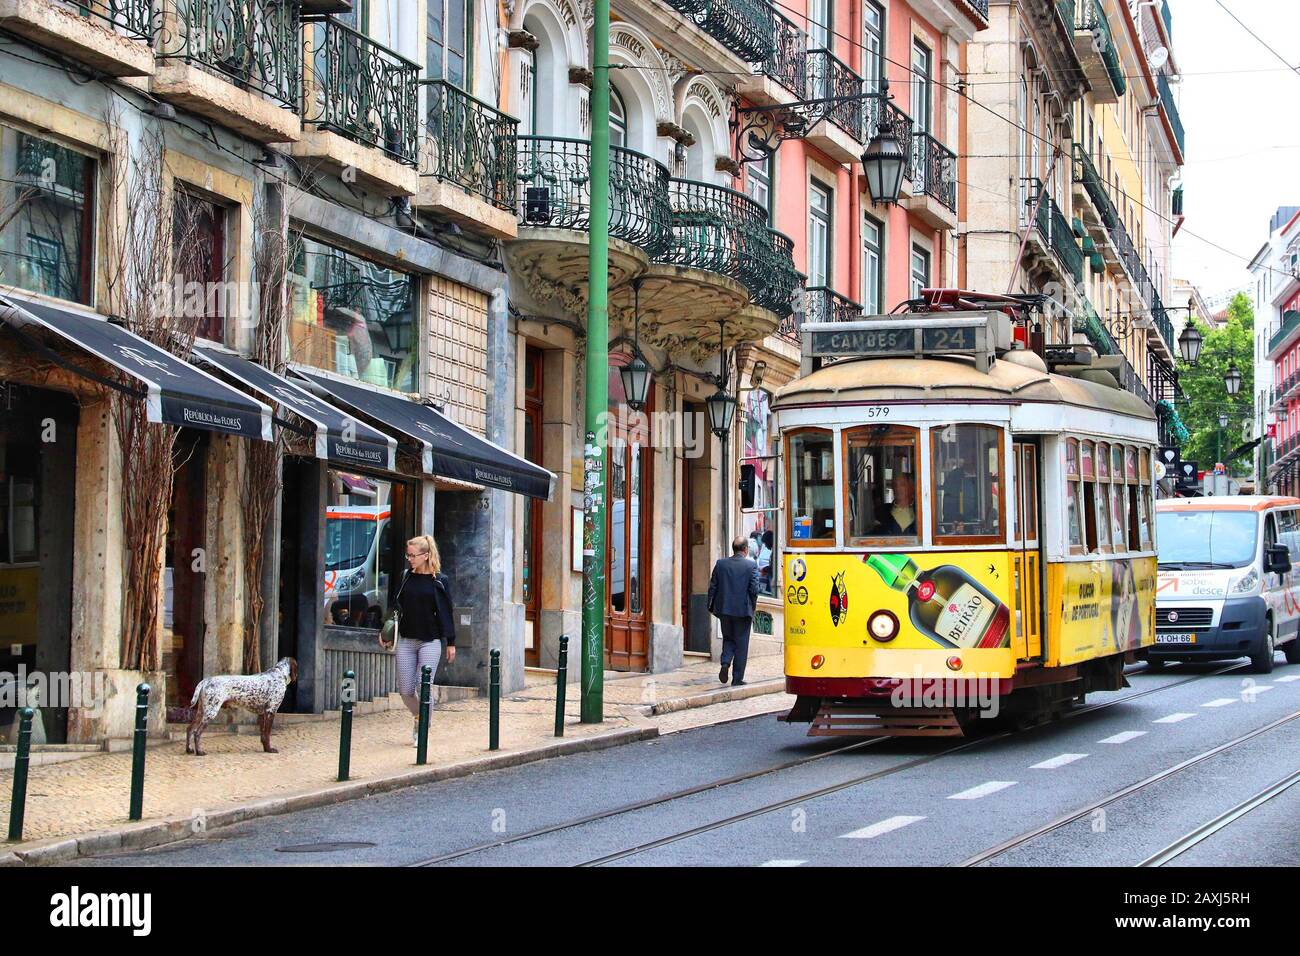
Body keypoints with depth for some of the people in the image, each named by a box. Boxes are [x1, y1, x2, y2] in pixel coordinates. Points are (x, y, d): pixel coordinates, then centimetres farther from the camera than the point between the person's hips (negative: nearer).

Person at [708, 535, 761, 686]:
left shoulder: (721, 563, 0)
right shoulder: (751, 565, -8)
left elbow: (713, 587, 2)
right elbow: (754, 589, -11)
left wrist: (711, 606, 12)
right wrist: (752, 607, 4)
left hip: (724, 609, 3)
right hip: (743, 610, -3)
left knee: (728, 638, 20)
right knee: (741, 643, 7)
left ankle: (725, 663, -4)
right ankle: (737, 678, 8)